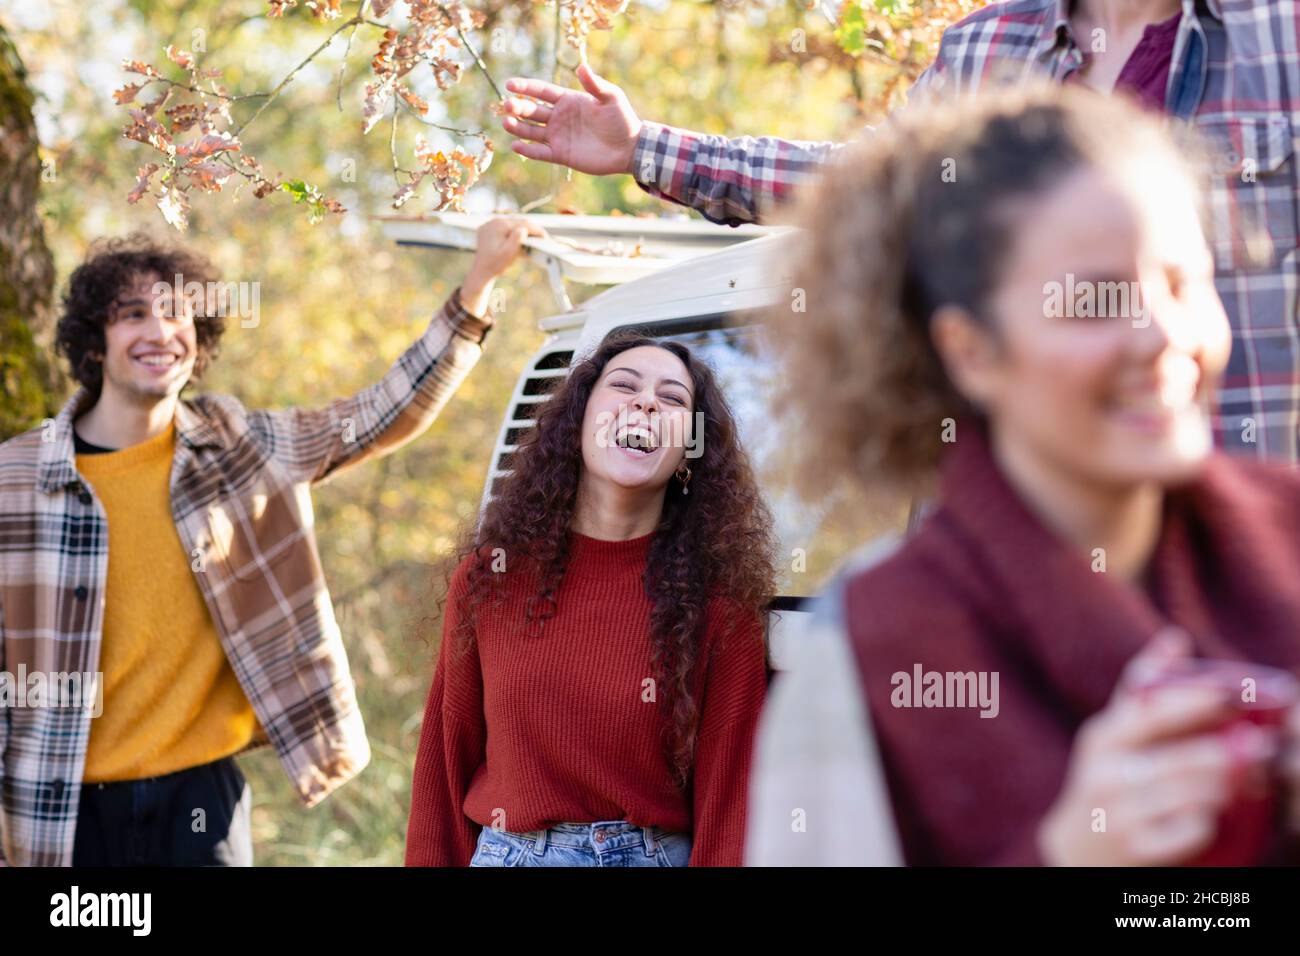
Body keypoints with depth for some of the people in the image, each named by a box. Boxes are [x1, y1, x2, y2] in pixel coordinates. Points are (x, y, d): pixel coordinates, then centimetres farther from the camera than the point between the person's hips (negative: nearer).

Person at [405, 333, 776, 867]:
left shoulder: (719, 604, -9)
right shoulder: (489, 576, -3)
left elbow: (727, 798, -10)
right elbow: (446, 761, 3)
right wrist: (432, 860, 0)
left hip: (662, 853, -1)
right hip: (509, 850, 1)